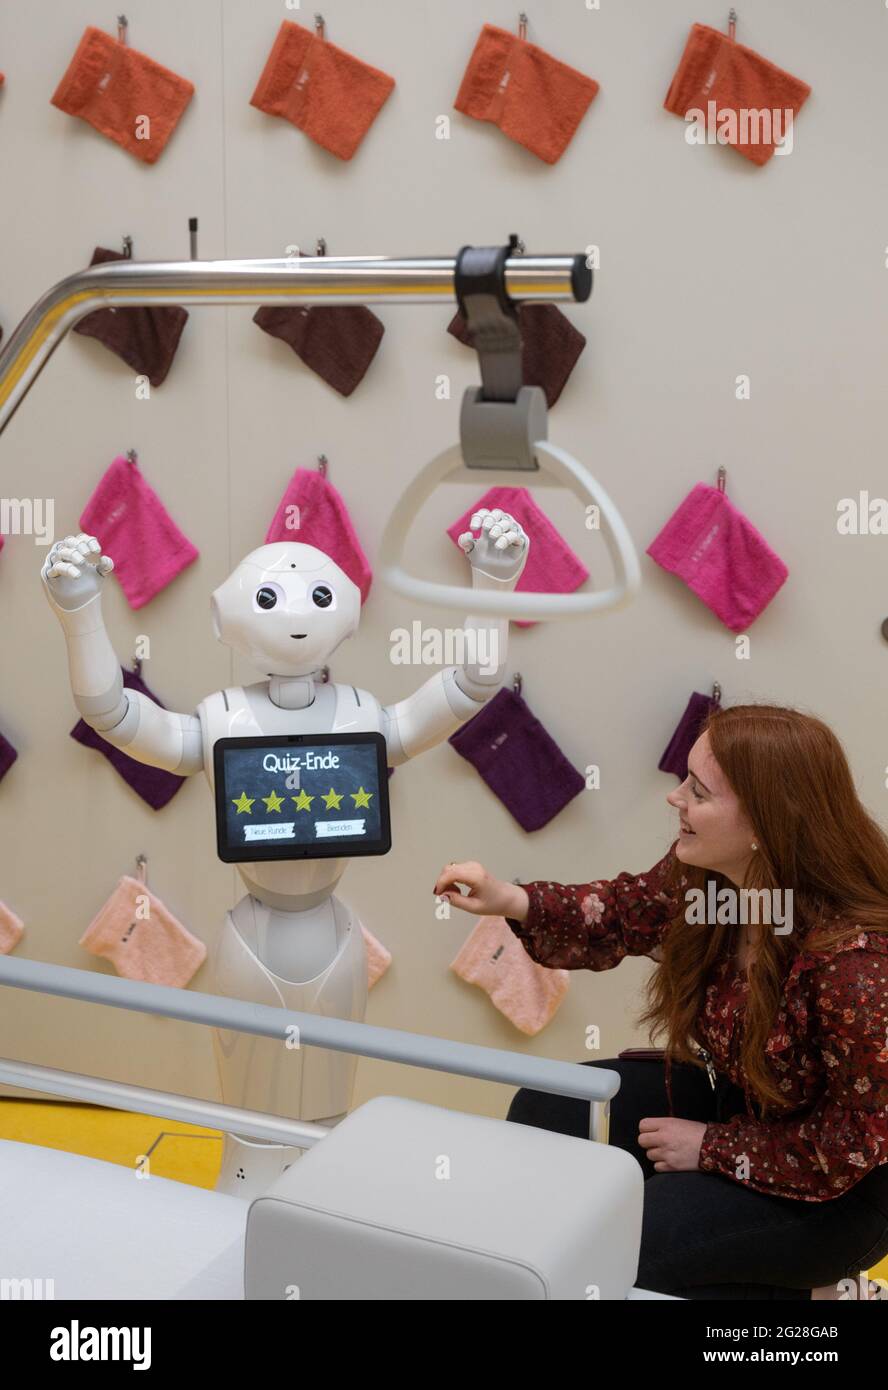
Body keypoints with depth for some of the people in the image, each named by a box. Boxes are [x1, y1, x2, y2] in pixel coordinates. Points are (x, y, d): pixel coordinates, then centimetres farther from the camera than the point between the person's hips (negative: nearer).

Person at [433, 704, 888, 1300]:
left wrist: (712, 1147, -18)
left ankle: (810, 1290, 6)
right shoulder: (703, 871, -15)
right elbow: (625, 914, 2)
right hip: (731, 1095, 8)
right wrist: (512, 902, -16)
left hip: (835, 1188, -7)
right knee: (542, 1116, 1)